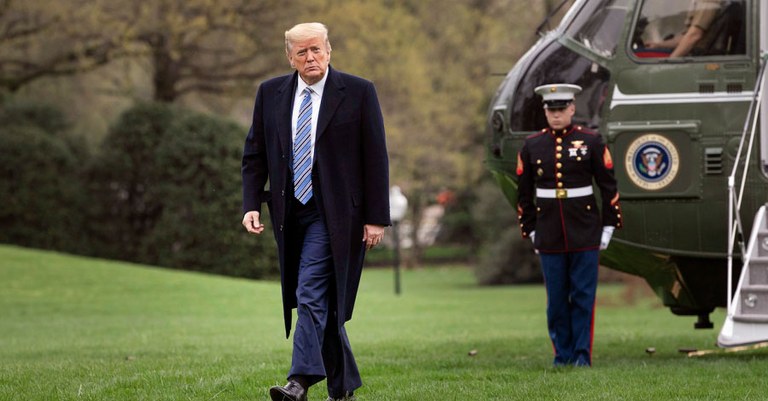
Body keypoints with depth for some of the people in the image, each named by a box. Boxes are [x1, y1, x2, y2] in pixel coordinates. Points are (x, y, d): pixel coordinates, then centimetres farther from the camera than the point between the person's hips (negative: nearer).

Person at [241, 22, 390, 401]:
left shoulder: (358, 92, -3)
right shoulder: (270, 93, 8)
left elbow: (376, 158, -4)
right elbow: (254, 154, 11)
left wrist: (376, 217, -8)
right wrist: (251, 205, -2)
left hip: (332, 213, -5)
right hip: (290, 212, 5)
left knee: (311, 294, -16)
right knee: (321, 301, 10)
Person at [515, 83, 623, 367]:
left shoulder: (591, 141, 0)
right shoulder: (532, 146, 5)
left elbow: (608, 186, 4)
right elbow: (524, 194, 10)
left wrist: (608, 226, 1)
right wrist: (530, 231, 8)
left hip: (585, 233, -2)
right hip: (549, 234, 2)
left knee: (583, 296, -2)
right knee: (556, 298, 4)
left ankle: (582, 354, 2)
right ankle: (563, 354, 13)